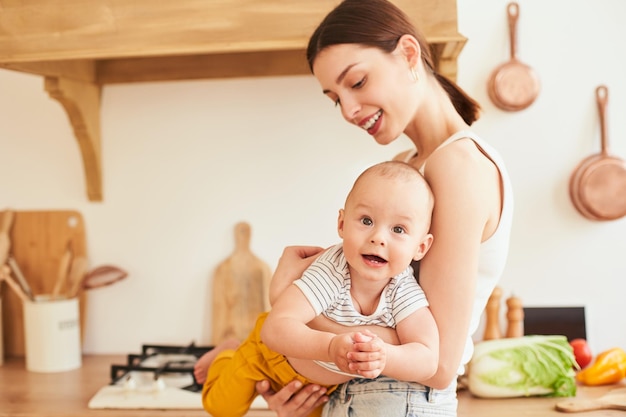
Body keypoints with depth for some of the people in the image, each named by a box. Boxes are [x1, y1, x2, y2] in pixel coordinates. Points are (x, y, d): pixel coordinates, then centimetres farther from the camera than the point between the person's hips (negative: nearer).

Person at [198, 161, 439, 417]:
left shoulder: (404, 289, -30)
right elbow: (275, 329, -46)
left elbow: (428, 361, -36)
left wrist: (384, 357, -57)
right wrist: (330, 347, -62)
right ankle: (225, 360, 35)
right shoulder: (329, 271, -39)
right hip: (277, 355, -3)